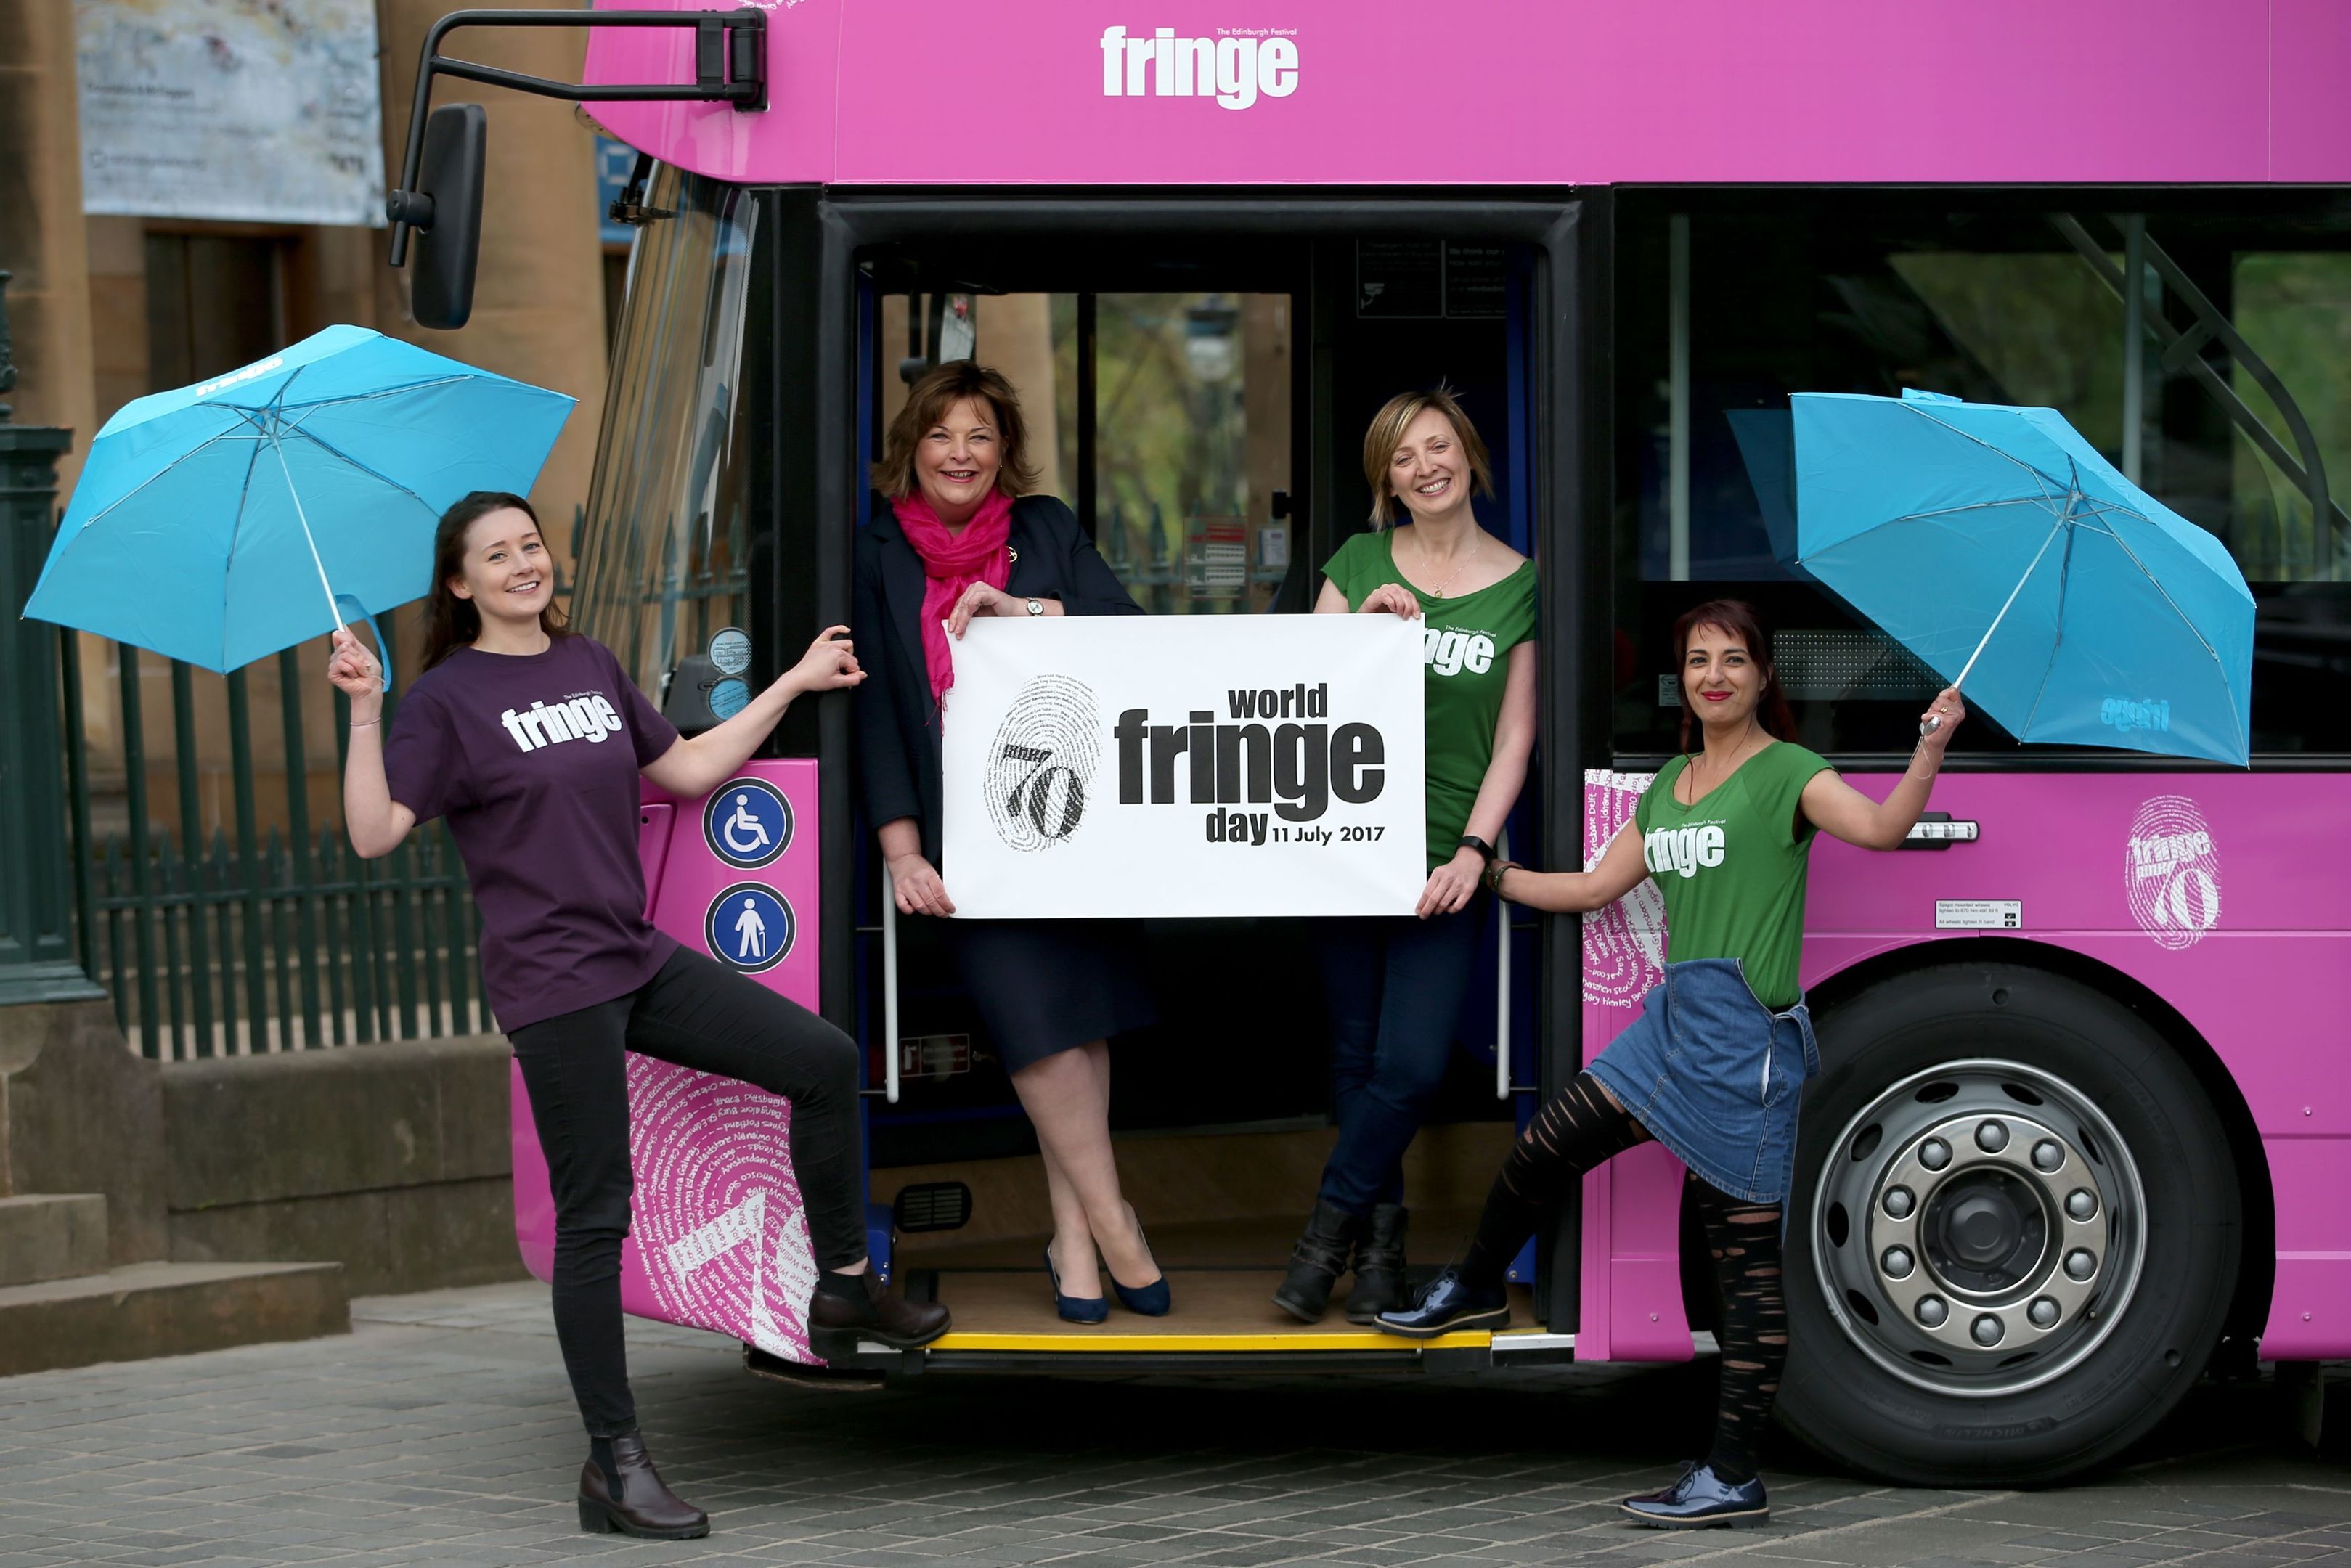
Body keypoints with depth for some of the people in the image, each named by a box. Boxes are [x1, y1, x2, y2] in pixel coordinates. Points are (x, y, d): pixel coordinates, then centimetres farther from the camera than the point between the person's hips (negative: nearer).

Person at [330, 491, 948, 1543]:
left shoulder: (591, 666, 13)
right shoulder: (447, 697, -6)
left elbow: (686, 769, 21)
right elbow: (374, 833, -14)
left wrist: (794, 684, 23)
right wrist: (365, 713, -24)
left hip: (637, 959, 7)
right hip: (552, 987, -7)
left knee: (824, 1062, 3)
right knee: (595, 1216, -6)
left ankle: (844, 1281, 21)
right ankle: (614, 1464, 0)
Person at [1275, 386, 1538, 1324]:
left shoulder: (1522, 585, 3)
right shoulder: (1360, 564, 7)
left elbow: (1515, 737, 2)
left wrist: (1475, 848, -9)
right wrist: (1363, 626, -9)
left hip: (1444, 857, -2)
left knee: (1412, 1063, -11)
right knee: (1357, 1055, 5)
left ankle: (1332, 1225, 6)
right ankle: (1380, 1239, 18)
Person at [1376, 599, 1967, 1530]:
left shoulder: (1787, 773, -5)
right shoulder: (1670, 785, 17)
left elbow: (1879, 827, -22)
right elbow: (1596, 887, 24)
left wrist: (1930, 753, -36)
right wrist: (1489, 876, 27)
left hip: (1747, 1038, -7)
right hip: (1675, 1020, 7)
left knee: (1746, 1258, -4)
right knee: (1545, 1147, 10)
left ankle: (1733, 1479, -2)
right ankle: (1477, 1289, 40)